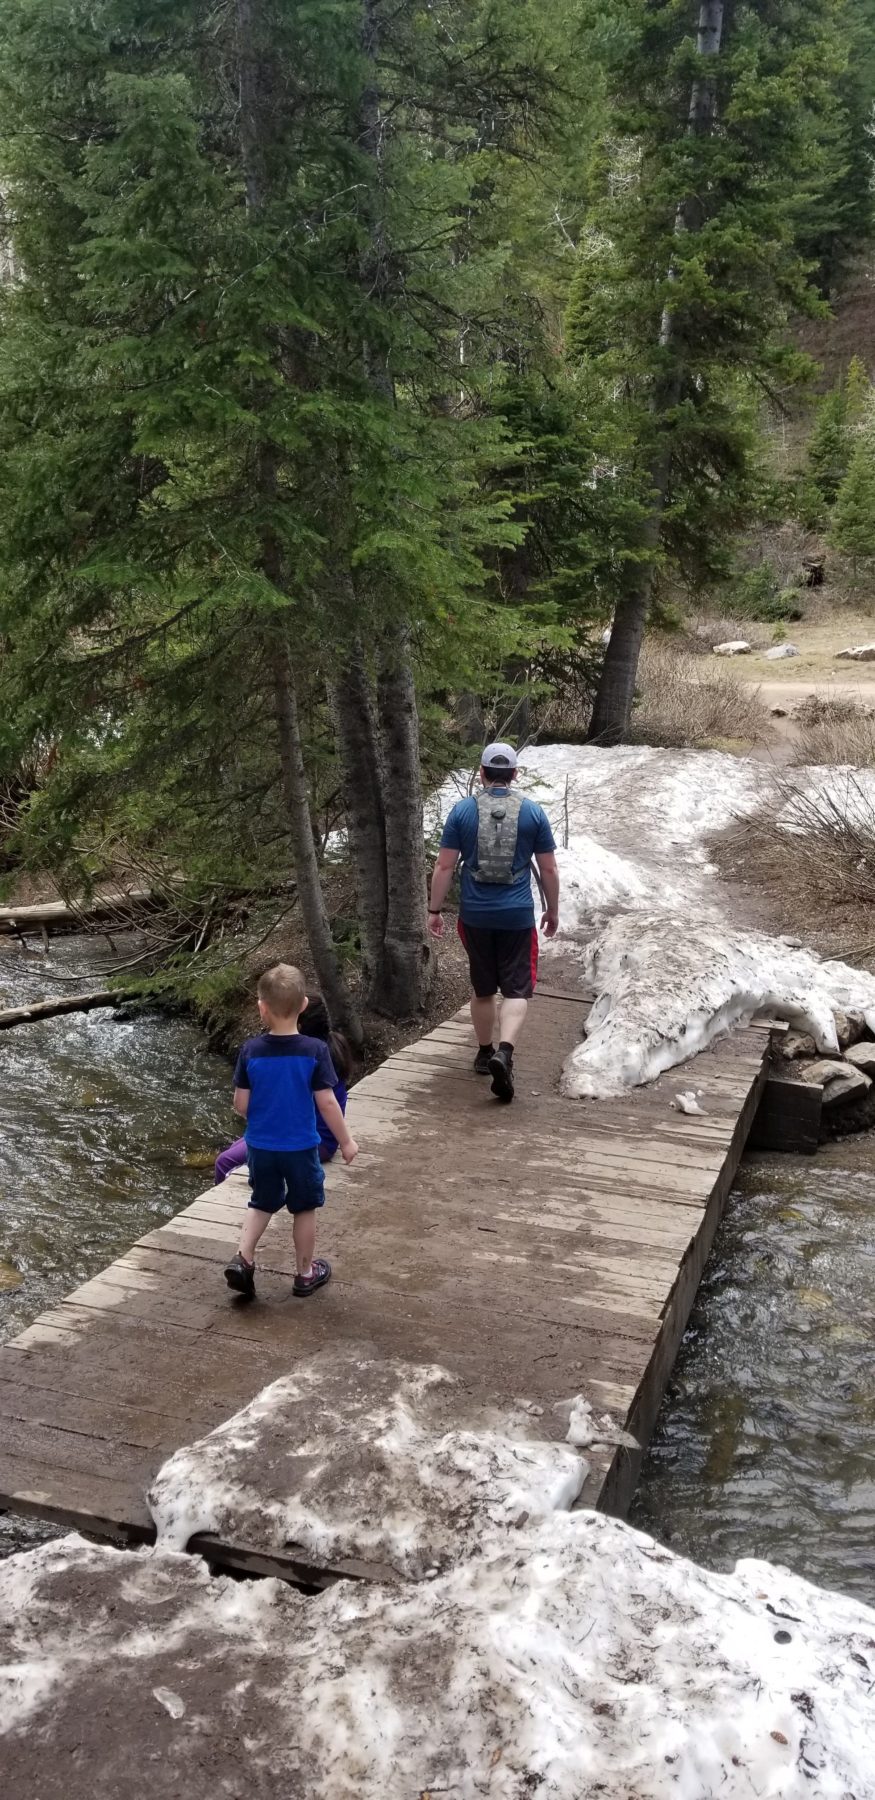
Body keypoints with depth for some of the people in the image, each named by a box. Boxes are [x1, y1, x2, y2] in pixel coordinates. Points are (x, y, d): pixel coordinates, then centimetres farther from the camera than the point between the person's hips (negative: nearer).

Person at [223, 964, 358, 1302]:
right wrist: (346, 1141, -3)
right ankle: (305, 1273, 28)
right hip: (301, 1147, -2)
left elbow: (240, 1105, -8)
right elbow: (327, 1102, -15)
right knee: (305, 1208, 16)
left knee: (262, 1203, 23)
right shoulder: (315, 1051, -18)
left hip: (260, 1146, 2)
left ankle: (243, 1259, 10)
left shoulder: (251, 1051, -13)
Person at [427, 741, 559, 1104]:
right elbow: (549, 870, 3)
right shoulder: (533, 813, -1)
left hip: (475, 915, 2)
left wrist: (434, 910, 6)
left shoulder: (462, 811, -1)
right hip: (517, 915, -2)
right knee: (516, 990, 2)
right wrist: (552, 911, 15)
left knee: (482, 988, 17)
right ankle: (504, 1052, -19)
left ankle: (485, 1053, 30)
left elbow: (444, 866, -2)